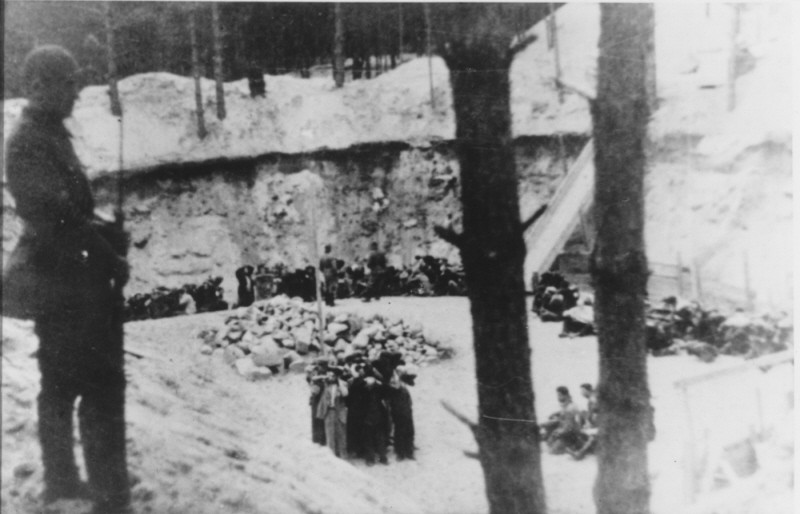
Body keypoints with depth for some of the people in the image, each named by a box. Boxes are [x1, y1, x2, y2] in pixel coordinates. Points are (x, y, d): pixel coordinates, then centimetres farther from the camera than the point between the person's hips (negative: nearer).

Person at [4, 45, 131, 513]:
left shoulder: (51, 136, 16)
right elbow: (56, 216, -23)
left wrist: (107, 236, 6)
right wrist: (109, 259, -16)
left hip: (69, 281, 10)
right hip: (68, 282, -10)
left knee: (61, 384, 17)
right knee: (101, 387, -9)